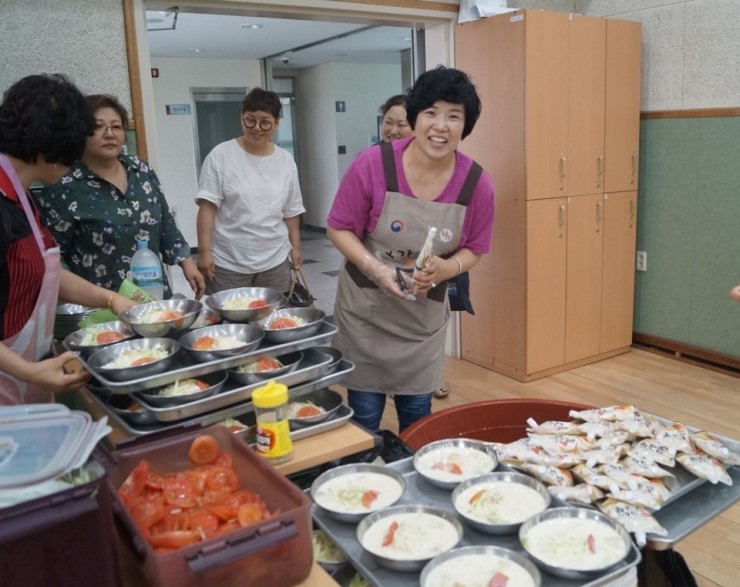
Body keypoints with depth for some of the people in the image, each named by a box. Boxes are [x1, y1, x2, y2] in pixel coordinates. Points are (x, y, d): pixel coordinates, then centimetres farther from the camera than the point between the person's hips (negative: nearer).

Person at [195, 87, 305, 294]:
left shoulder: (286, 161, 6)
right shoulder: (220, 156, -5)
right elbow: (207, 207, -8)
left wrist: (296, 248, 12)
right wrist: (204, 251, -13)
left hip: (275, 262, 3)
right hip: (227, 263, -3)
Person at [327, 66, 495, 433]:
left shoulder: (477, 184, -11)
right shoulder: (373, 164, -18)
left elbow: (473, 249, 1)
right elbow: (339, 229, -8)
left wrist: (445, 269, -20)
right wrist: (375, 268, -24)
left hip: (425, 314, 2)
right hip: (365, 308, -2)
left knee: (417, 414, 14)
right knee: (363, 414, 8)